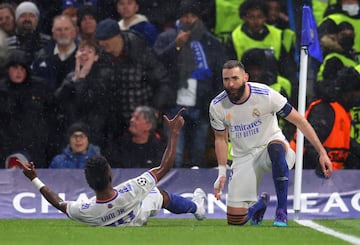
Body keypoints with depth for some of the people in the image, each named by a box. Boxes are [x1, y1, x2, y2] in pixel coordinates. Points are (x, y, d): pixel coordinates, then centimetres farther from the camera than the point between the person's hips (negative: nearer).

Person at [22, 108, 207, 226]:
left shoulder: (85, 212, -45)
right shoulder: (131, 191, -51)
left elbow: (59, 204, -21)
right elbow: (164, 168, -37)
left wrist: (35, 179, -12)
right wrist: (174, 132, -28)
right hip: (138, 217, -2)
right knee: (161, 195, 27)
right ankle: (196, 207, 59)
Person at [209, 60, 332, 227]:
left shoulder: (265, 95, -19)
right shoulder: (217, 106, -10)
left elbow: (299, 121, -12)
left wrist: (322, 153, -16)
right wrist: (222, 172, -2)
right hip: (243, 159, 3)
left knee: (276, 148, -42)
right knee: (235, 220, -8)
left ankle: (281, 211, -32)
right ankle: (259, 205, 29)